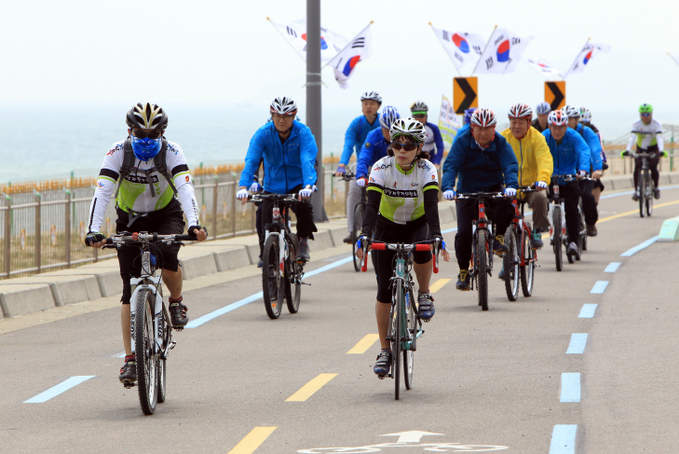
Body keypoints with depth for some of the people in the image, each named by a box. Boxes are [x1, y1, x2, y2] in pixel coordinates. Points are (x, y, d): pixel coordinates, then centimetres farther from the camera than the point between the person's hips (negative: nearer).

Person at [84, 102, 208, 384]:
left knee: (167, 256, -32)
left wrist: (194, 224, -49)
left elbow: (185, 188, -32)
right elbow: (102, 192, -29)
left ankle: (176, 301, 0)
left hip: (166, 216, -1)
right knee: (130, 291, -8)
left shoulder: (171, 152, -21)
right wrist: (94, 231, -43)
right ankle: (131, 359, -5)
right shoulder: (118, 153, -21)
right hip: (130, 220, 1)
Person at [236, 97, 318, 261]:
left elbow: (307, 161, -31)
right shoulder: (263, 134, -14)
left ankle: (303, 242, -7)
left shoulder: (303, 133, -17)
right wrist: (243, 186, -40)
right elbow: (251, 161, -24)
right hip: (273, 185, 2)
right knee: (267, 228, -7)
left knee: (303, 206, -31)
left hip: (297, 184, -1)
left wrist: (308, 186, -48)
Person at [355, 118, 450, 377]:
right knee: (384, 290, -7)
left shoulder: (426, 170, -21)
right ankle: (385, 351, 4)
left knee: (422, 249, -37)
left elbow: (431, 205, -32)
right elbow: (372, 205, -30)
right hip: (387, 228, 1)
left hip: (417, 225, -1)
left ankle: (424, 295, -10)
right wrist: (365, 235, -45)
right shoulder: (382, 168, -21)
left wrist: (437, 236, -47)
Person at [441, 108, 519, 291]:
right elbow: (451, 166, -20)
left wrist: (511, 185, -40)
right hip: (467, 191, 0)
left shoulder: (500, 143, -6)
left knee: (505, 204, -34)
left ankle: (499, 237, -10)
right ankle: (463, 271, 4)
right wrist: (448, 187, -39)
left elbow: (510, 165, -19)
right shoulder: (462, 142, -10)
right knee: (464, 232, -13)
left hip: (493, 190, 0)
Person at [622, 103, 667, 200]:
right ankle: (636, 191, -9)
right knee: (637, 168, -17)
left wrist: (661, 150, -48)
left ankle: (656, 188, 7)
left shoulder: (656, 124, -19)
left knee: (653, 168, -18)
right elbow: (632, 138, -29)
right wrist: (627, 150, -46)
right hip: (640, 149, 1)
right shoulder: (636, 124, -17)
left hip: (653, 149, -1)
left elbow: (659, 138, -31)